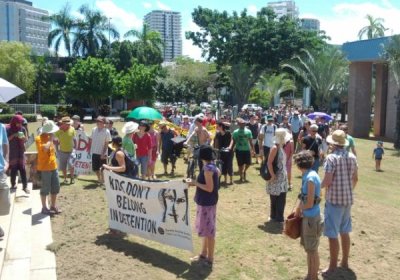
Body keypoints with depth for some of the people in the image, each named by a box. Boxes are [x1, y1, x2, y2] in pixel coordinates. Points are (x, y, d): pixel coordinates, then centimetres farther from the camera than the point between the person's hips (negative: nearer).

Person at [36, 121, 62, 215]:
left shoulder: (49, 138, 11)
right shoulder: (39, 139, -14)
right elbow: (45, 148, -33)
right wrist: (50, 140, -21)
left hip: (53, 166, 8)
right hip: (44, 168, -8)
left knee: (55, 187, 12)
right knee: (45, 189, 0)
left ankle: (53, 206, 25)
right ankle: (44, 208, 12)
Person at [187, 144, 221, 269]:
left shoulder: (208, 168, -22)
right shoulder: (212, 166, 4)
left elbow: (209, 188, -24)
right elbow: (218, 172, 25)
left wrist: (195, 183, -15)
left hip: (207, 203, -10)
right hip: (206, 202, 10)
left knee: (209, 231, 0)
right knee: (206, 230, 19)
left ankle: (210, 260, 10)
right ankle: (203, 254, 32)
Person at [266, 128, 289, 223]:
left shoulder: (281, 147, 9)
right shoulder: (275, 148, -17)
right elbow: (269, 163, -22)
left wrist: (285, 173, 15)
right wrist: (272, 175, -24)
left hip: (282, 177, 9)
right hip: (276, 178, -9)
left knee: (281, 199, 13)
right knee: (275, 199, 3)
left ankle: (278, 217, 24)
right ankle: (274, 217, 14)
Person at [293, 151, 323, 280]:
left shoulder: (310, 178, -23)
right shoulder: (308, 175, 4)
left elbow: (310, 204, -21)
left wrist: (299, 209, -4)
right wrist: (298, 209, 5)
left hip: (312, 218, -9)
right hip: (307, 216, 9)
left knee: (312, 250, 7)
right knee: (308, 249, 20)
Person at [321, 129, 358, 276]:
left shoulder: (331, 157, -17)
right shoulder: (352, 157, 3)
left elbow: (327, 181, -21)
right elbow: (355, 178, 12)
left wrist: (319, 186, -1)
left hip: (334, 200, -7)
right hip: (348, 199, 7)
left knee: (333, 235, 2)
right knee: (345, 232, 18)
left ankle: (333, 266, 10)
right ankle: (345, 262, 30)